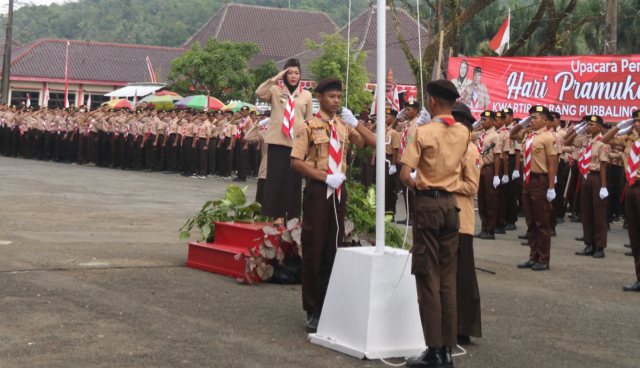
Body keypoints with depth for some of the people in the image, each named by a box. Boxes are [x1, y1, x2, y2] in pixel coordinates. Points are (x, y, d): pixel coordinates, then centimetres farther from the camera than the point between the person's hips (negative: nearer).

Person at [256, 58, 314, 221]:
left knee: (294, 179, -1)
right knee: (276, 177, -4)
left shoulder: (306, 95, 13)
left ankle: (292, 215, 4)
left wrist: (305, 129, -4)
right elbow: (259, 93, -11)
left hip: (297, 142, 1)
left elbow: (310, 119, 15)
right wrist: (275, 79, -11)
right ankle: (277, 214, 0)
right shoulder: (275, 90, 8)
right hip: (277, 141, -1)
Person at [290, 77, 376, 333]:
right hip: (317, 191, -5)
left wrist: (355, 123, -5)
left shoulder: (344, 127, 11)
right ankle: (312, 311, 7)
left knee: (333, 249, 8)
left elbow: (373, 143, 6)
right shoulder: (309, 127, -4)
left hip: (338, 191, 5)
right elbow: (296, 162, -11)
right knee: (313, 250, -2)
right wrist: (325, 177, -16)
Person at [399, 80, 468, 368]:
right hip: (451, 203, 5)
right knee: (448, 276, 9)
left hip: (428, 203, -5)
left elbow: (405, 175, -14)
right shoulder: (463, 133, 5)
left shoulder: (424, 132, -11)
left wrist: (417, 187, 6)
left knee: (428, 276, -2)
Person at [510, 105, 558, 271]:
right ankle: (533, 257, 21)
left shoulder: (547, 137, -13)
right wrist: (522, 123, 11)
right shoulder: (527, 135, 8)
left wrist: (551, 188, -19)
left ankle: (544, 261, 7)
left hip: (540, 181, -8)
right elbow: (512, 135, 28)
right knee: (530, 223, 12)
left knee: (542, 223, 0)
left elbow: (552, 164, -16)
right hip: (528, 180, 8)